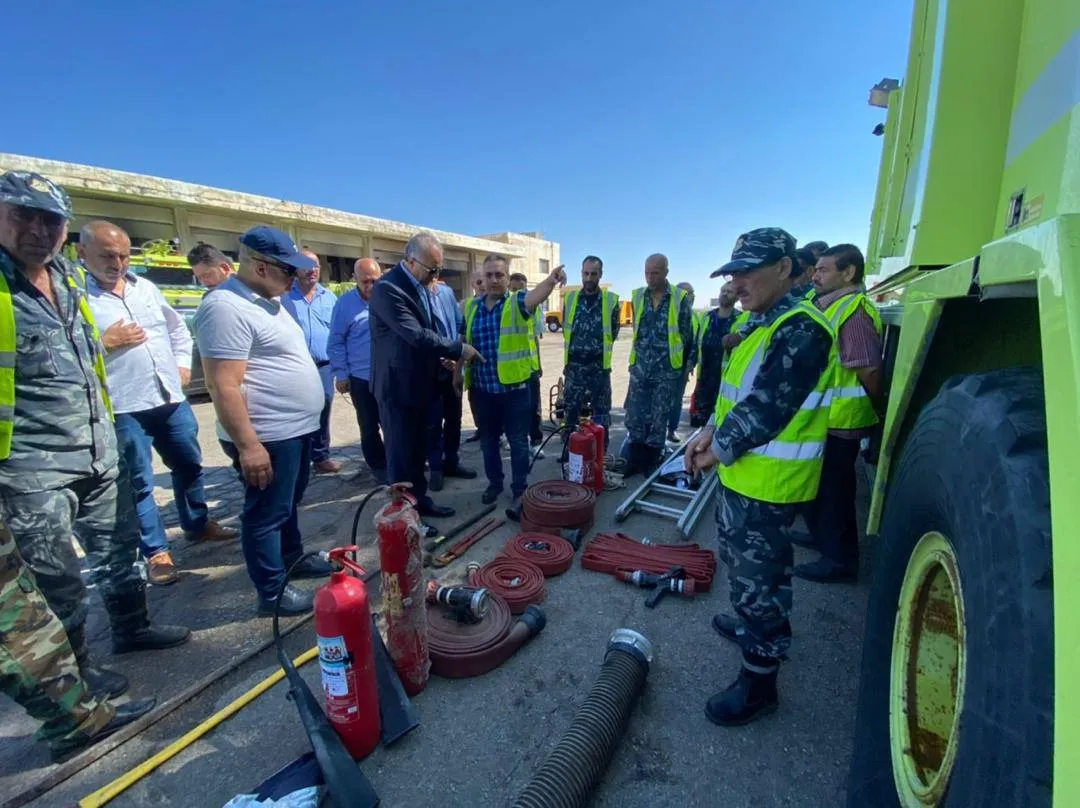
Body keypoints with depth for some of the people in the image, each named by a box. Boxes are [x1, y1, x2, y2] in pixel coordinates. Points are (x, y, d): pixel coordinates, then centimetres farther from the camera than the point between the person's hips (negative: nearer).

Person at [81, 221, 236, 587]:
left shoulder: (145, 287, 10)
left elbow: (178, 328, 22)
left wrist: (183, 364, 11)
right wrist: (104, 342, -18)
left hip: (172, 399, 6)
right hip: (123, 410, -6)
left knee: (189, 465, 17)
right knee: (139, 483, 5)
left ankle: (198, 524, 36)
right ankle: (156, 551, 19)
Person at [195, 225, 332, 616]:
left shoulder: (266, 300, 13)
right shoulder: (226, 307, -19)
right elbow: (224, 386, -24)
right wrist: (248, 445, -24)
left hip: (297, 428, 10)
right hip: (268, 436, -10)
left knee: (289, 504, 24)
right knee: (267, 514, 5)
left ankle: (293, 559, 42)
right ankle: (272, 593, 20)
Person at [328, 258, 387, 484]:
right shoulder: (345, 303, -4)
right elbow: (336, 342, -1)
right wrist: (341, 374, -3)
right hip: (362, 377, -1)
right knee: (369, 426, 11)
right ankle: (379, 467, 27)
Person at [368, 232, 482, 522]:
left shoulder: (420, 285, 9)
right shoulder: (387, 288, -20)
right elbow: (415, 335, -26)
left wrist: (442, 356, 5)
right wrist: (459, 349, -19)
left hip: (418, 382, 8)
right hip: (398, 385, -8)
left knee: (418, 449, 17)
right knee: (401, 452, 3)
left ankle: (419, 500, 31)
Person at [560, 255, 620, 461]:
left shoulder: (611, 300, -2)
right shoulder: (570, 298, 4)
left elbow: (613, 332, 6)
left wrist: (600, 349, 10)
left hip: (599, 365, -2)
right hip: (574, 364, 2)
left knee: (601, 411, 7)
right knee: (571, 409, 9)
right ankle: (569, 450, 23)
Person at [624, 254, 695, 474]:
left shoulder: (680, 298, -7)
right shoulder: (638, 296, 4)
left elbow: (687, 335, 0)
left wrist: (682, 363, 5)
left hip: (667, 369, -3)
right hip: (640, 367, 3)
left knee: (659, 418, 7)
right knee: (634, 415, 5)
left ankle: (652, 461, 20)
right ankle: (636, 459, 18)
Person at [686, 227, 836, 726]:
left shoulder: (800, 330, -20)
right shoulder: (766, 325, 14)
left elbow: (768, 407, -25)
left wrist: (719, 450, -13)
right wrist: (710, 433, 5)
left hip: (767, 482, -10)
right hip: (742, 475, 10)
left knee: (757, 578, 3)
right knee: (743, 563, 27)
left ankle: (758, 683, 21)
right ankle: (757, 626, 50)